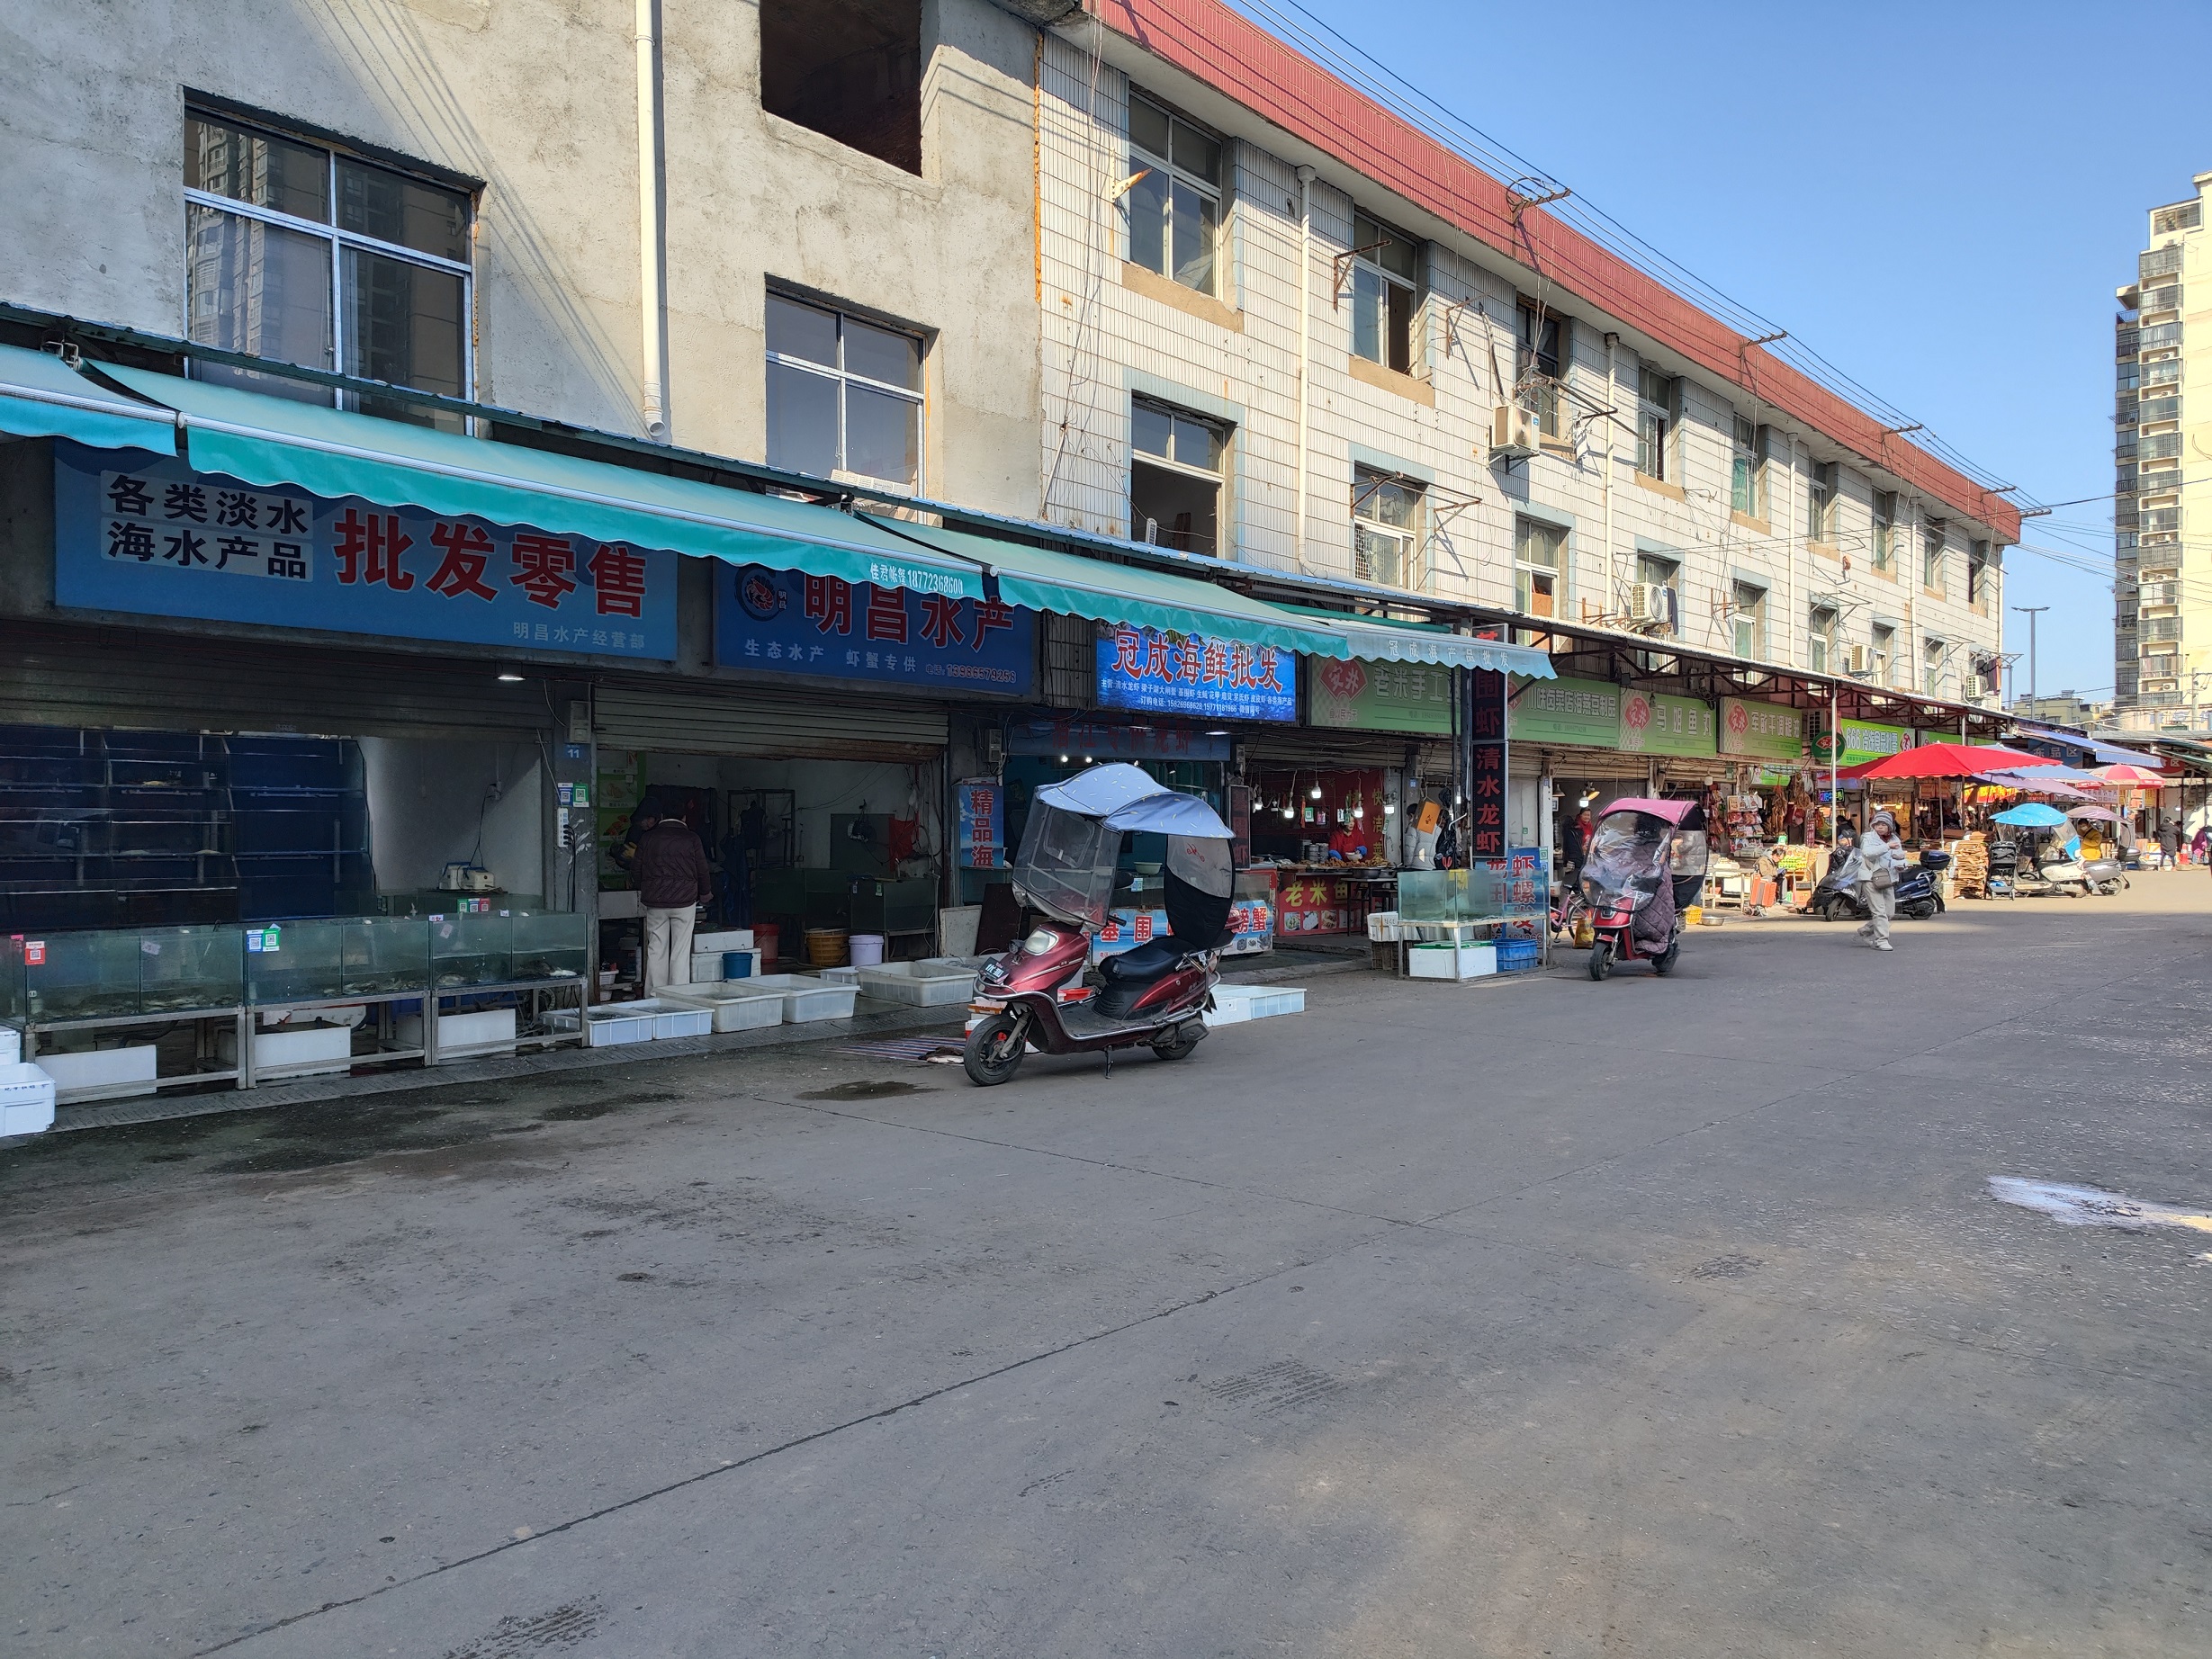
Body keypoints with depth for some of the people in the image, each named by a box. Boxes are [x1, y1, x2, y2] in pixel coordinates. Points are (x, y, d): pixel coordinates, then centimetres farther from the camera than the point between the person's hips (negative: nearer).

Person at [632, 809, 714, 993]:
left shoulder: (647, 838, 3)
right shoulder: (691, 839, -2)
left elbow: (635, 870, 6)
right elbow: (702, 872, 1)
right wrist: (705, 893, 19)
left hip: (655, 902, 2)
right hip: (684, 901, -2)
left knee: (656, 951, 8)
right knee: (681, 952, 2)